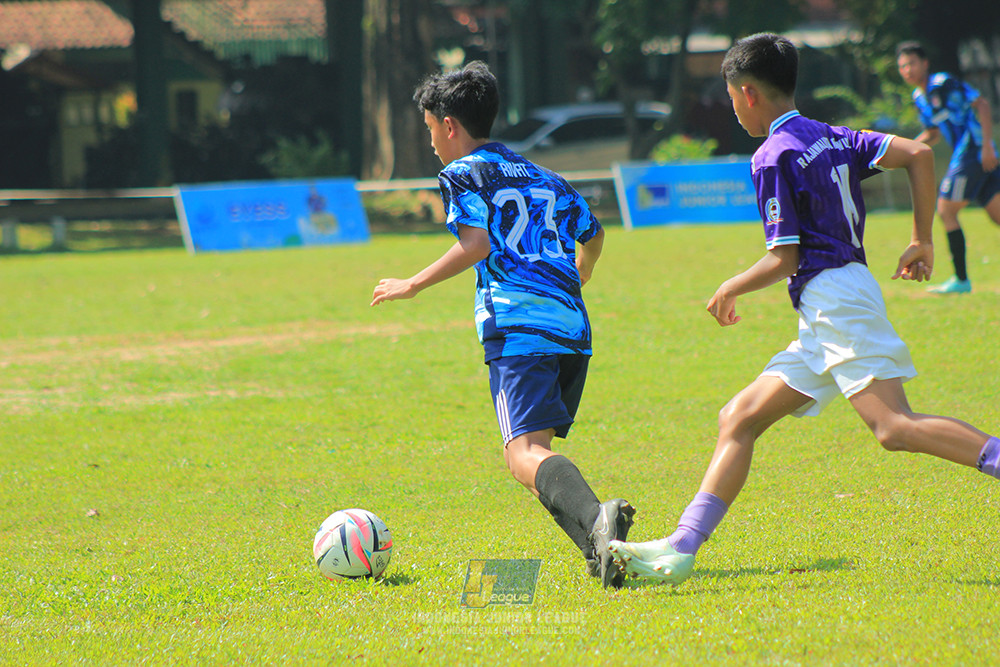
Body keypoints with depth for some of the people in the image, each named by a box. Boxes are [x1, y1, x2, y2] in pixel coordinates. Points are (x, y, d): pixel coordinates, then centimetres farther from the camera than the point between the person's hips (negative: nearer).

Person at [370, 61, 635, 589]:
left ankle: (596, 520, -44)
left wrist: (413, 286, -2)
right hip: (572, 327, 7)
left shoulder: (463, 173, 6)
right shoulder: (540, 176, 27)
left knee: (526, 454, -18)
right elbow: (592, 233, 36)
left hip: (517, 324, -7)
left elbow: (476, 243, -9)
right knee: (535, 449, 17)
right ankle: (602, 548, -1)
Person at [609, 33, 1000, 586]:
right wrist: (922, 240, 13)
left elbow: (784, 259, -9)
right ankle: (681, 550, 6)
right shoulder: (833, 139, 17)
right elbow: (918, 154, 8)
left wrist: (731, 290, 8)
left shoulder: (774, 157, -6)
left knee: (894, 426, -23)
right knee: (738, 418, 9)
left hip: (833, 296, -10)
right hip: (825, 318, 10)